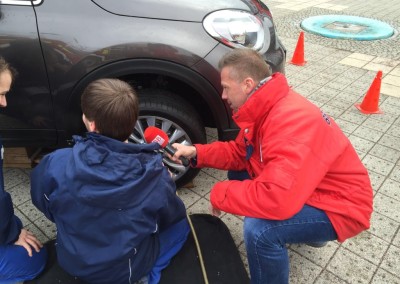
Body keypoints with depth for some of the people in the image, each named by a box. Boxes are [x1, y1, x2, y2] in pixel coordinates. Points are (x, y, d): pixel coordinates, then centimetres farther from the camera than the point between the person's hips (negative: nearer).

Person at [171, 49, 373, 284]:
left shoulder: (292, 124, -34)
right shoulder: (265, 107, -3)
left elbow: (277, 199, -42)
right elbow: (240, 152, 7)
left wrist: (220, 194, -26)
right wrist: (197, 152, -5)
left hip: (340, 206, -9)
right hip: (302, 189, 9)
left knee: (259, 229, -32)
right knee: (237, 173, 11)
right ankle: (300, 228, 23)